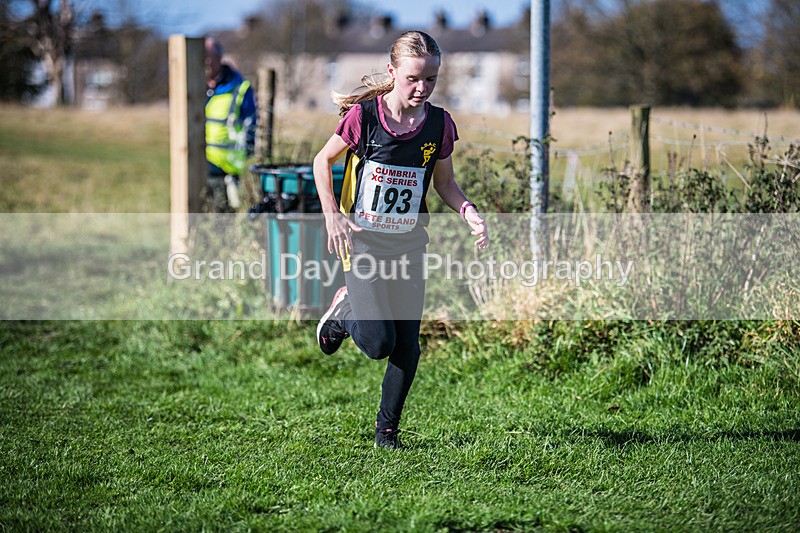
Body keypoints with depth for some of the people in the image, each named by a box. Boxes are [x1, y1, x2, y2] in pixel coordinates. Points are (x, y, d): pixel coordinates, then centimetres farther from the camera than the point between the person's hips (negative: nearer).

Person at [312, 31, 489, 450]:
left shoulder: (439, 124, -3)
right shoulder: (363, 116, -12)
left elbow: (444, 181, 11)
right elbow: (323, 160, 2)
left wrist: (468, 211, -8)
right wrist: (332, 215, -6)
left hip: (408, 244, 3)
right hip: (362, 241, -3)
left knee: (407, 347, 1)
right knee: (378, 343, -13)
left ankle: (387, 430, 19)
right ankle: (346, 313, 20)